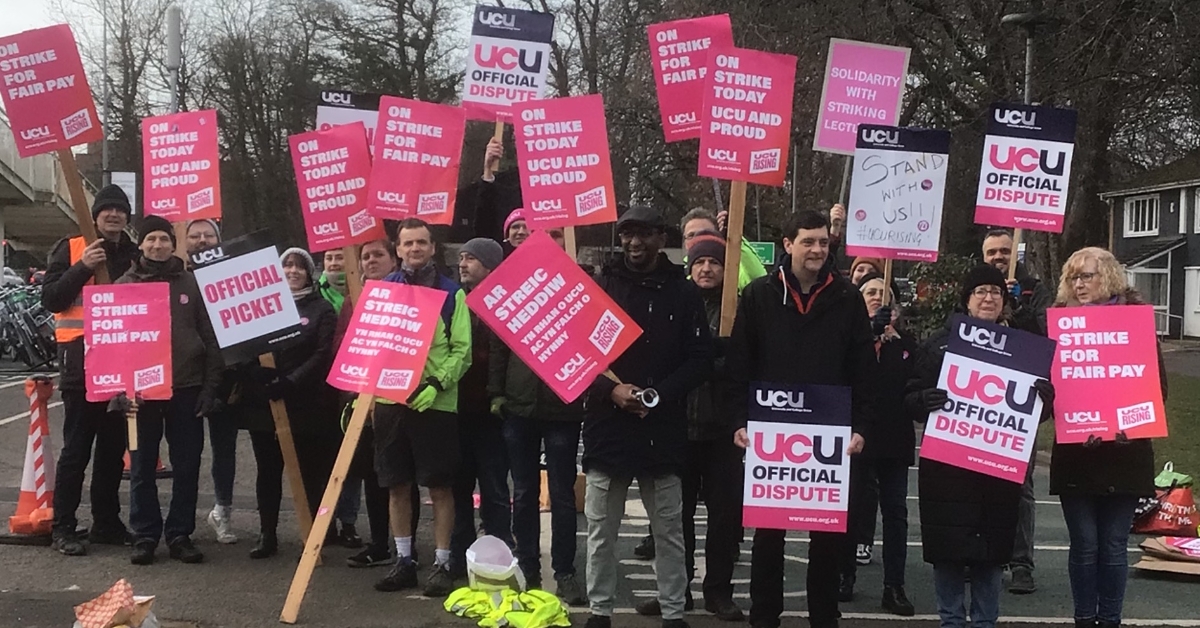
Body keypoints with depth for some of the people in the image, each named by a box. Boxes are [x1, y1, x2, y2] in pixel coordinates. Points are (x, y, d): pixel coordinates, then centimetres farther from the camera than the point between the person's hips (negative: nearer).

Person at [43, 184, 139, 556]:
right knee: (76, 448, -4)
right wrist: (83, 267, -17)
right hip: (82, 360, -4)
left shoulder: (136, 256, 13)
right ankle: (62, 528, 2)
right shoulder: (71, 249, 2)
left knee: (114, 447, 9)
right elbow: (51, 299, -7)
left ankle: (106, 523, 18)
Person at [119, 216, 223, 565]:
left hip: (186, 388, 0)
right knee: (142, 467, 6)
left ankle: (180, 534, 14)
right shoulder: (125, 285, 6)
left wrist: (210, 386, -2)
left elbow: (210, 337, 4)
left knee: (187, 466, 4)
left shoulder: (191, 284, 5)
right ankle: (145, 535, 16)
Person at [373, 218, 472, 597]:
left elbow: (462, 350, -3)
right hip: (389, 399, 3)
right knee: (397, 486, 10)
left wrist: (436, 384, -17)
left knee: (440, 487, 2)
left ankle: (442, 563, 11)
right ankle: (403, 560, 21)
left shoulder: (451, 293, 1)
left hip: (435, 403, -3)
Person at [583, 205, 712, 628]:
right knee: (601, 530, 8)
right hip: (607, 427, 1)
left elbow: (701, 359, 1)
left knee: (669, 531, 8)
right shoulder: (600, 287, 5)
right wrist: (610, 390, -14)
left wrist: (661, 395, -14)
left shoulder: (684, 293, 4)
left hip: (664, 430, 0)